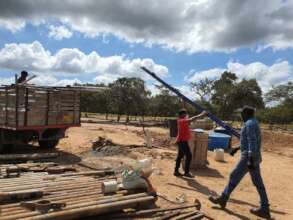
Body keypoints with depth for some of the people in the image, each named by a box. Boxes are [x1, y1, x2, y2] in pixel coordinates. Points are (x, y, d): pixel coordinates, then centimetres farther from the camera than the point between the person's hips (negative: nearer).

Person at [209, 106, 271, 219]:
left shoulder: (249, 124, -15)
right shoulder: (254, 123, 17)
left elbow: (252, 142, -24)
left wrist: (250, 160, -27)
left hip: (248, 157, -10)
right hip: (254, 157, 10)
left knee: (234, 177, 1)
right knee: (258, 182, 10)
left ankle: (222, 199, 13)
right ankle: (264, 209, 15)